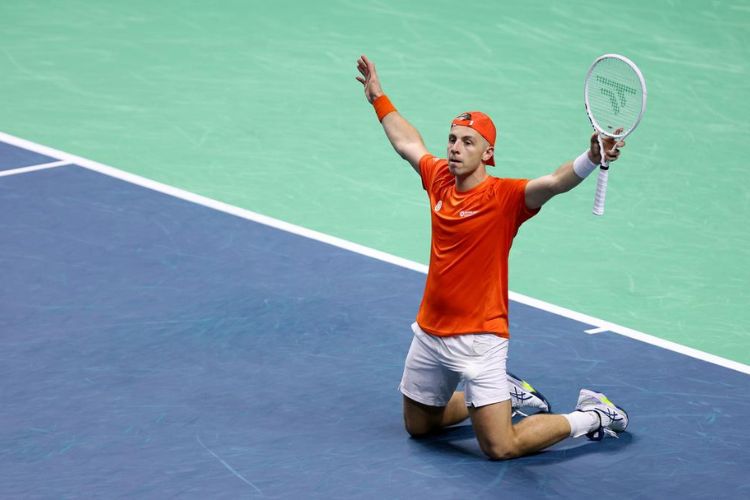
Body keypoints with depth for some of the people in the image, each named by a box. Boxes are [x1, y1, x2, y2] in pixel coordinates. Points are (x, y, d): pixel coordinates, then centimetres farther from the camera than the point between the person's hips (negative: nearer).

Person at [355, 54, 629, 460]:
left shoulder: (504, 196, -16)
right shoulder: (440, 179, 1)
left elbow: (554, 183, -35)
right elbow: (408, 144, 21)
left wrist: (592, 158, -53)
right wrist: (378, 97, 31)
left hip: (477, 339, -7)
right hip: (429, 332, 7)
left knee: (500, 447, -12)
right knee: (418, 426, 25)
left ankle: (593, 415, 11)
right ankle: (505, 393, 42)